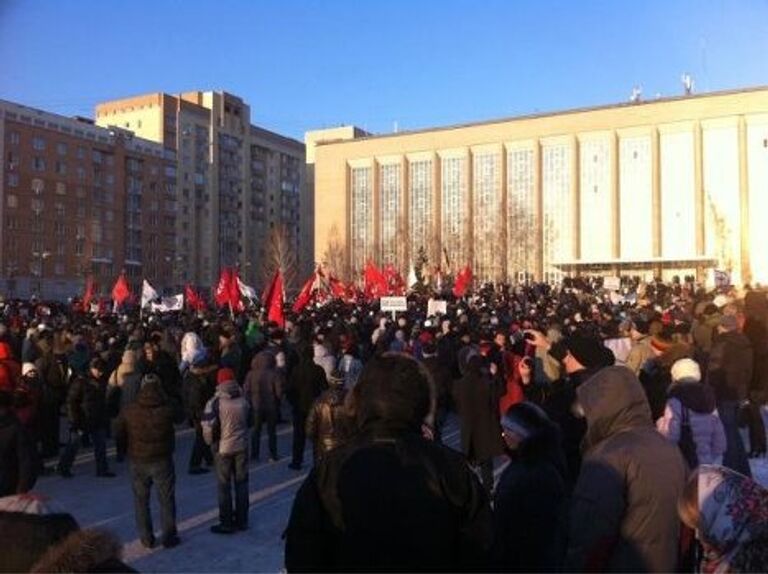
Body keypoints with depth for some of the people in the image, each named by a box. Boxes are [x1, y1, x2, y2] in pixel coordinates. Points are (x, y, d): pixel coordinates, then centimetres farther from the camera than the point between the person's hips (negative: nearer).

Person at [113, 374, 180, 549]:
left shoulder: (130, 411, -7)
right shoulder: (166, 410, -15)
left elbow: (118, 433, -1)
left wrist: (130, 445, 14)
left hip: (138, 461, 2)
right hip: (162, 460, -2)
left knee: (141, 499, 15)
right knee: (166, 499, 9)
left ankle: (146, 537, 19)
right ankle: (169, 536, 15)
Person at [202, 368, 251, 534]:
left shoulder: (215, 402, -15)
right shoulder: (243, 400, -3)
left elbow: (208, 427, -15)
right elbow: (250, 421, 7)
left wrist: (211, 442, 3)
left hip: (223, 448, -3)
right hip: (242, 446, 4)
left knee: (224, 486, 7)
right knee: (242, 483, 13)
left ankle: (226, 523, 14)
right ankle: (242, 520, 22)